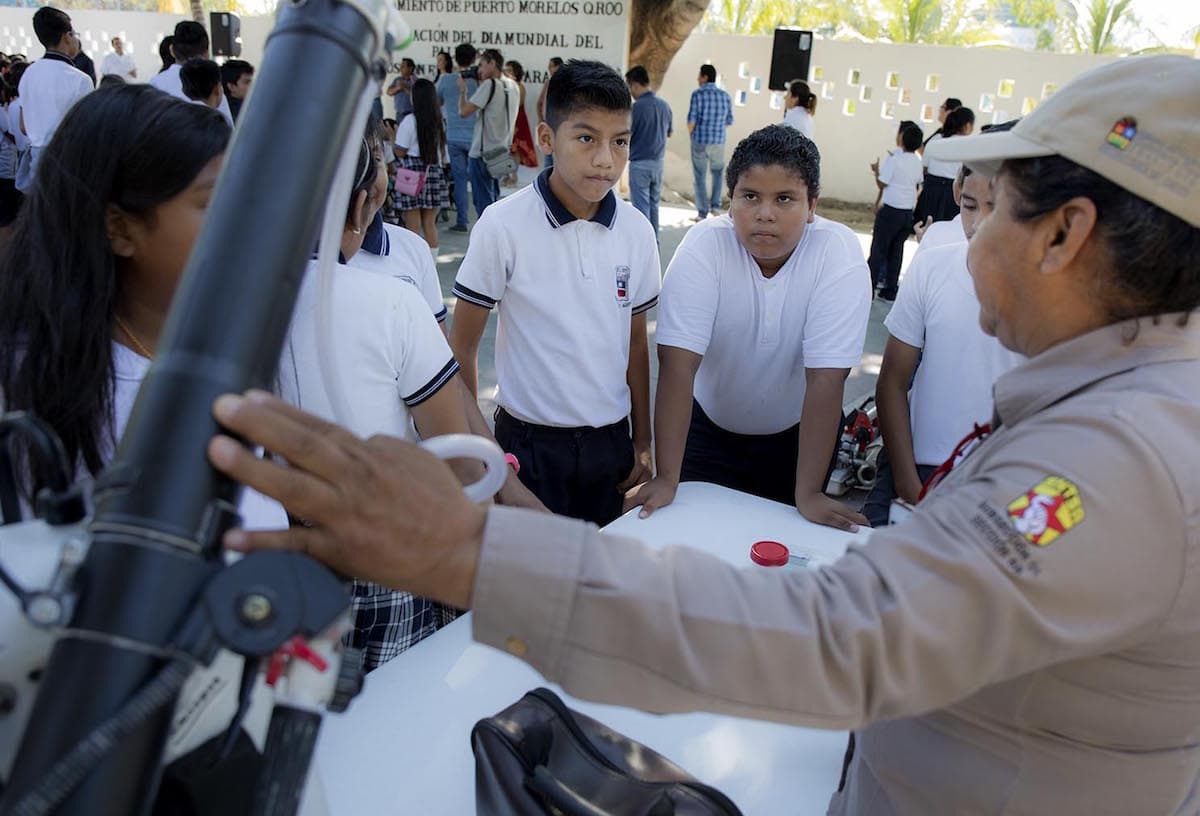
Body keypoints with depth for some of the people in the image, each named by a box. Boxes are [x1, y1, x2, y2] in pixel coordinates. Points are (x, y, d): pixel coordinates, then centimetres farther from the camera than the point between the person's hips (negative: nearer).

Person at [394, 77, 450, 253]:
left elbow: (400, 152, -8)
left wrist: (395, 133, 7)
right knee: (430, 223, 11)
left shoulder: (410, 121, -9)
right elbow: (443, 154, 11)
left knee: (414, 226, -2)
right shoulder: (439, 122, 7)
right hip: (434, 172, 5)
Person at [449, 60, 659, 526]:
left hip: (609, 440, 4)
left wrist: (642, 443, 11)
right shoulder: (503, 226, -13)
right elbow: (463, 343, -6)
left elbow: (635, 343, 8)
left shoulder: (636, 232, -2)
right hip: (530, 443, -3)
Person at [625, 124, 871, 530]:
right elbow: (678, 363, -28)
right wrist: (666, 478, -32)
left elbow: (826, 379, -27)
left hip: (798, 433, 0)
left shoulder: (839, 254, -24)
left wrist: (808, 495, -28)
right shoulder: (703, 246, -24)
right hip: (708, 425, 0)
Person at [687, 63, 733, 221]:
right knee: (717, 172, 25)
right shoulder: (725, 96, 4)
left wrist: (691, 135, 6)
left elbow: (691, 120, -13)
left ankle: (702, 213, 7)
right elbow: (729, 121, 9)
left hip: (700, 141, -3)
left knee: (700, 177, 6)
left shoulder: (698, 94, -10)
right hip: (719, 141, 4)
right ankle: (715, 205, 16)